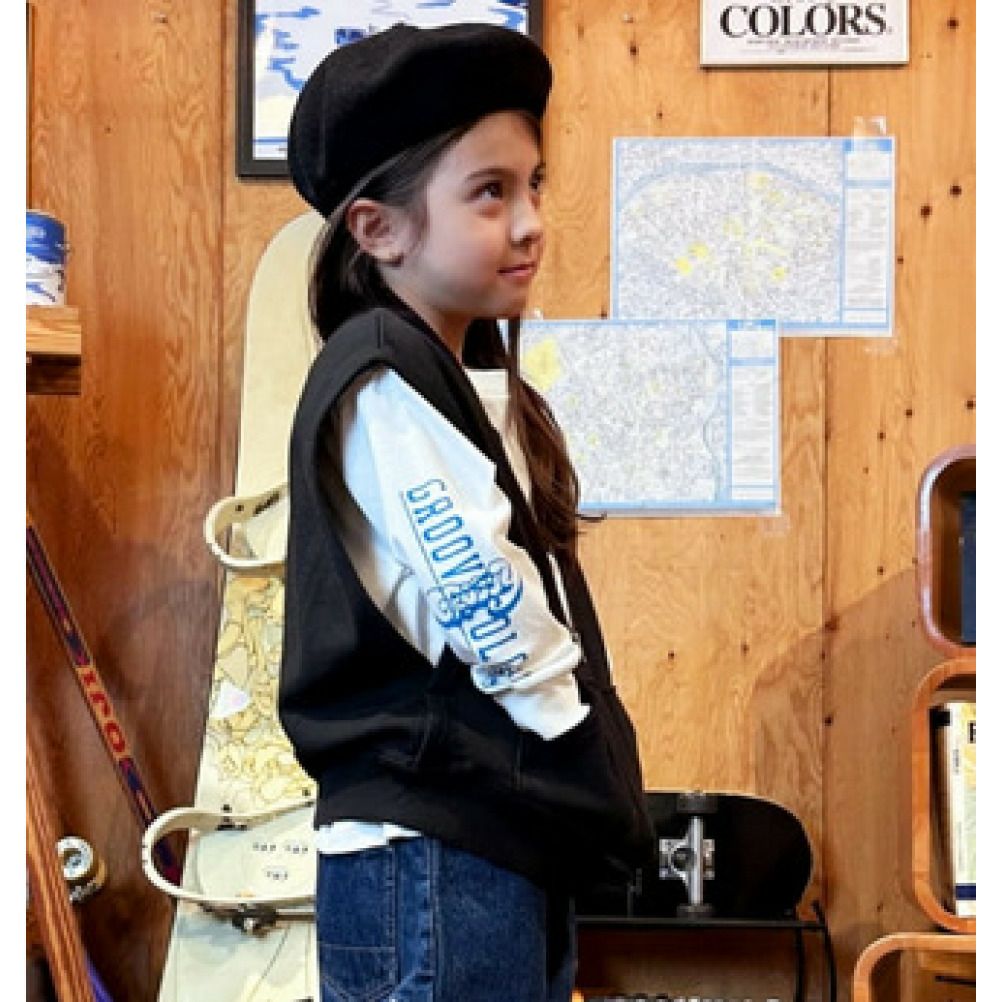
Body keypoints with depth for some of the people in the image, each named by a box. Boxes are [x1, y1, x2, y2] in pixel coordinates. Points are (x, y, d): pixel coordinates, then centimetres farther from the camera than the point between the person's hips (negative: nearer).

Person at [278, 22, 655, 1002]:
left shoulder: (470, 383, 14)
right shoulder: (383, 389, -14)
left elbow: (538, 606, 12)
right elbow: (501, 625, -18)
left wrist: (597, 798, 4)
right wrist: (607, 795, -7)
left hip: (514, 839, 9)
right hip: (430, 861, -9)